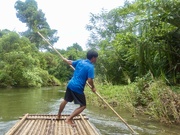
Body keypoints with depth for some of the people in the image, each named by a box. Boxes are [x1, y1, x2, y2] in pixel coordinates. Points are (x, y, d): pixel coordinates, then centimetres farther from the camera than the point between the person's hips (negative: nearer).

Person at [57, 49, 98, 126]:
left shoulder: (80, 61, 6)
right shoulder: (90, 67, -14)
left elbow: (70, 62, 22)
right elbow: (89, 80, -21)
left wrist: (65, 59, 43)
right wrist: (93, 87, -2)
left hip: (70, 85, 8)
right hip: (78, 88, -8)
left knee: (65, 101, 26)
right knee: (83, 106, 5)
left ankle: (59, 115, 45)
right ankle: (69, 119, 1)